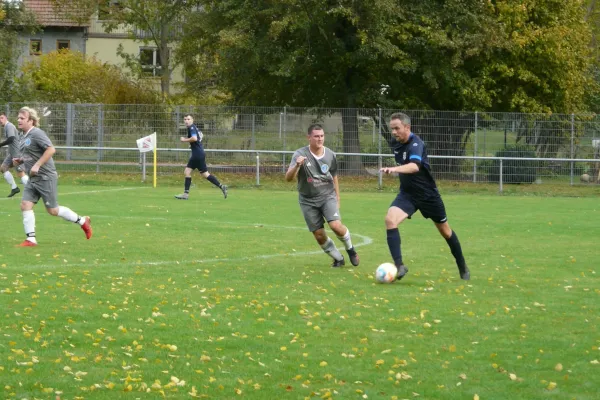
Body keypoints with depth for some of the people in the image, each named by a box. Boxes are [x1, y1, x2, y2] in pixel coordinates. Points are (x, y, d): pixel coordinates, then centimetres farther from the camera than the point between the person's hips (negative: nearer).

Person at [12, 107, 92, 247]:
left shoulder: (37, 134, -16)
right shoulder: (25, 136, 13)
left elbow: (51, 150, -26)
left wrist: (37, 165, -26)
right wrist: (20, 160, 7)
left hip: (45, 177, -9)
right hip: (33, 179, 9)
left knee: (52, 210, 0)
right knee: (25, 205, -4)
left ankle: (82, 221, 17)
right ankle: (31, 239, -2)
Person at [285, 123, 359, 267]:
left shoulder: (330, 155, -5)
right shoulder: (300, 155, -15)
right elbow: (288, 178, -24)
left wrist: (337, 199, 13)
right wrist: (297, 166, -43)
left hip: (328, 196, 0)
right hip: (308, 200, 0)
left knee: (336, 225, -21)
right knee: (319, 235, -1)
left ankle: (350, 249, 8)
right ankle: (338, 259, 23)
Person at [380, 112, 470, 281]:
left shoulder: (416, 144, -26)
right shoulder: (396, 144, -2)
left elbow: (414, 166, -48)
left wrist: (394, 169, -63)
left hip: (428, 194, -5)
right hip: (407, 193, 5)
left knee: (445, 230, 12)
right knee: (390, 220, -24)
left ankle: (462, 266, 34)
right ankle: (399, 266, -25)